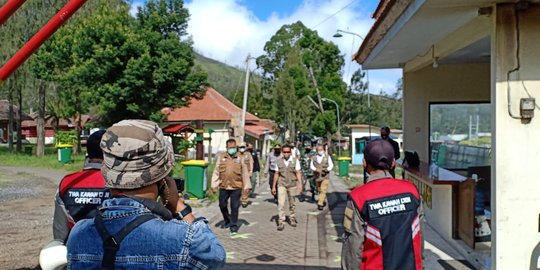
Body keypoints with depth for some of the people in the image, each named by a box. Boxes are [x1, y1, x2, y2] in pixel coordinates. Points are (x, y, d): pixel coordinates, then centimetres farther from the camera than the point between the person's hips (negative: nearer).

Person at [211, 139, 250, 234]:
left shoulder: (240, 158, 2)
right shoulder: (221, 157, 4)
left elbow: (245, 173, 5)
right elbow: (216, 172, 6)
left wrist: (246, 186, 4)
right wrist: (214, 185, 3)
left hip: (236, 187, -2)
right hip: (223, 187, 2)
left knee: (234, 207, 1)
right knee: (222, 205, 12)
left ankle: (233, 226, 13)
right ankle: (227, 220, 37)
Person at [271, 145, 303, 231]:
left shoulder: (295, 160, -2)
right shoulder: (279, 161, 2)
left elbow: (298, 173, -8)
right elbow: (276, 174, 7)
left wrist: (300, 184, -19)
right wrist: (274, 186, 8)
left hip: (292, 185, 0)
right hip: (282, 185, 0)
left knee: (292, 204, 13)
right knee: (281, 203, -11)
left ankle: (292, 219, 32)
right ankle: (281, 222, -7)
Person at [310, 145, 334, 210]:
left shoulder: (327, 157, 2)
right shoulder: (314, 157, 4)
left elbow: (331, 165, 4)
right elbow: (311, 166, 0)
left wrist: (327, 169, -17)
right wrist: (316, 169, -20)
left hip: (325, 176, -3)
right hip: (317, 176, 3)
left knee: (323, 190, -13)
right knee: (319, 190, 13)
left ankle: (320, 204, -16)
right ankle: (324, 201, 32)